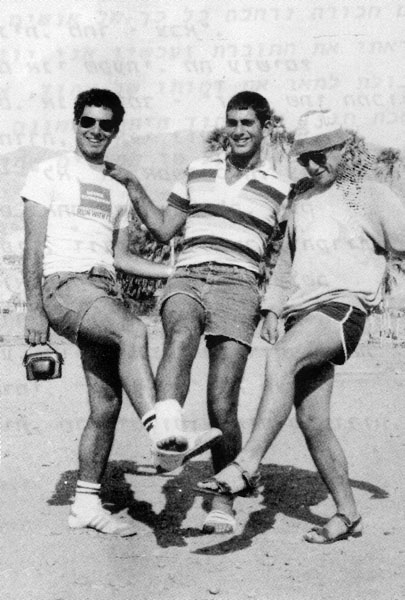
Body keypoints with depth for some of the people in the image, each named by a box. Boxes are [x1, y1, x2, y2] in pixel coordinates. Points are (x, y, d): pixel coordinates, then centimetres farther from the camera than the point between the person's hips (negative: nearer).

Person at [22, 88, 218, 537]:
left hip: (106, 291, 6)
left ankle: (86, 504, 10)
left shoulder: (118, 191, 24)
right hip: (65, 284, -5)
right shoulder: (50, 174, 8)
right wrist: (34, 309, -9)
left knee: (107, 405, 0)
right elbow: (34, 246, 1)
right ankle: (158, 426, -44)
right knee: (134, 331, -34)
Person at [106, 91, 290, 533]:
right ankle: (164, 426, -60)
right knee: (182, 334, -37)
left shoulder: (278, 190, 14)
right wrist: (131, 184, 16)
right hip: (186, 279, 1)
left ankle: (223, 501, 6)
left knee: (221, 405, -10)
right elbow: (164, 229, 22)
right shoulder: (198, 170, 20)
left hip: (237, 286, -1)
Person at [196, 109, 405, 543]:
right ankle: (347, 514, 17)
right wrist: (272, 309, 18)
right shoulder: (302, 204, 23)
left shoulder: (369, 196, 5)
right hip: (301, 313, 7)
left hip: (343, 307, -7)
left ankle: (246, 467, -40)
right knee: (312, 421, 3)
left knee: (280, 361, -34)